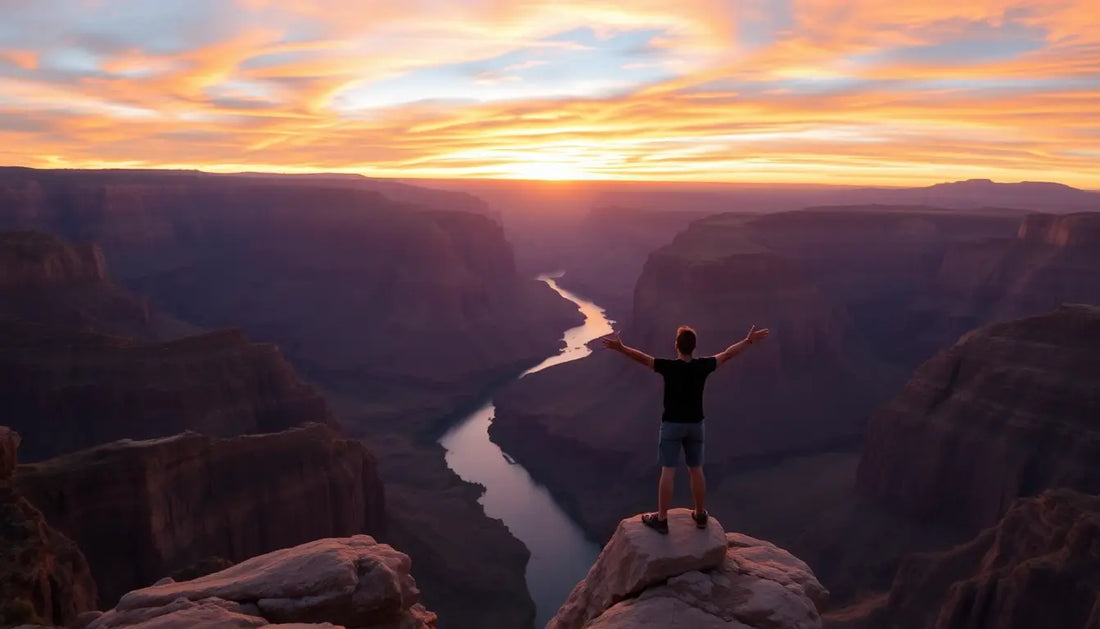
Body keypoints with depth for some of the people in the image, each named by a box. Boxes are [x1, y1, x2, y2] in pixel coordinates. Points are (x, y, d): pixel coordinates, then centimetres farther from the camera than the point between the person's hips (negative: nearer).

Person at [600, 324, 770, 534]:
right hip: (695, 424, 4)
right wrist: (749, 340, 18)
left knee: (668, 471, -1)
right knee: (696, 469, 14)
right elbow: (728, 354, 7)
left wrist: (621, 348, -24)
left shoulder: (669, 367, -16)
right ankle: (700, 514, 26)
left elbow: (643, 358, -23)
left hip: (672, 424, -3)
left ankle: (661, 519, 4)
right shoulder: (703, 366, -5)